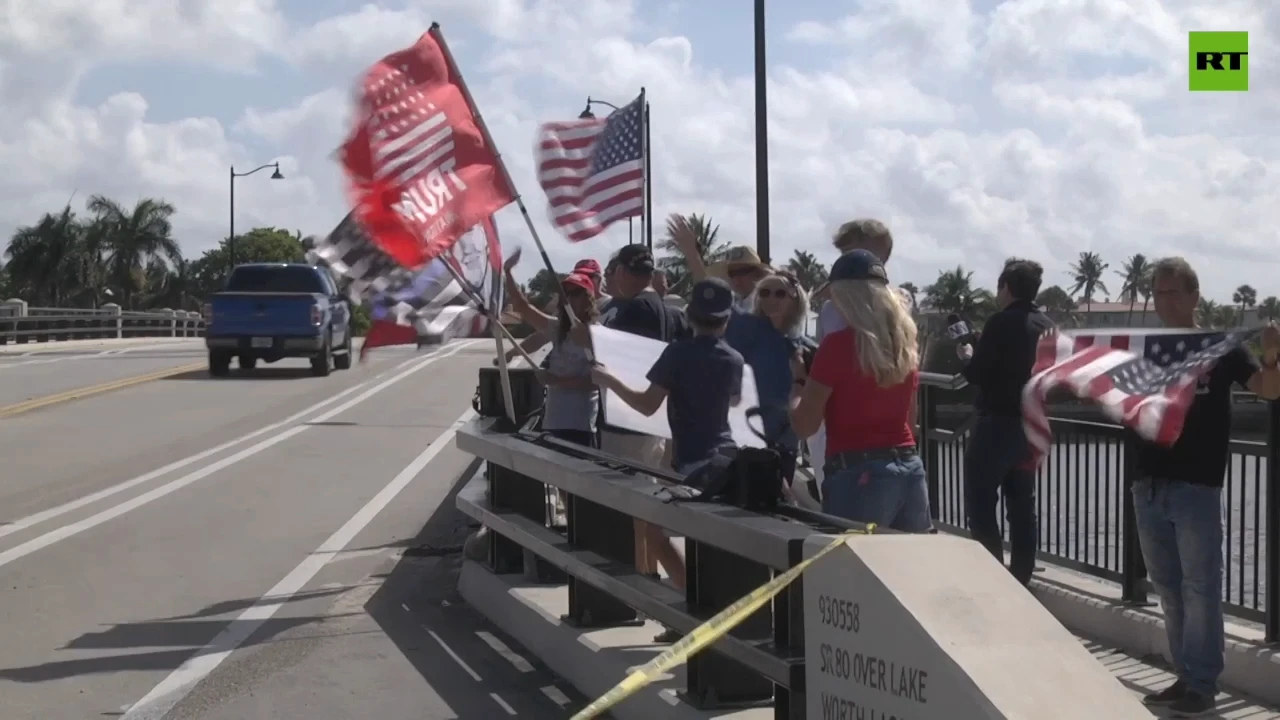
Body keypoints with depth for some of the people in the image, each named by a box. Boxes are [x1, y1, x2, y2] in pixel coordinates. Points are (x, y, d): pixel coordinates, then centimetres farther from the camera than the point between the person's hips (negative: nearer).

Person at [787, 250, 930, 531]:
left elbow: (804, 425, -7)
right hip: (910, 471, 7)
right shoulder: (905, 343, 9)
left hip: (859, 476, -7)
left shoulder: (838, 344, -10)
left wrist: (800, 379, 8)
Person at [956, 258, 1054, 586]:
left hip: (998, 423, -7)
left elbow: (977, 375, -15)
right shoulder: (1047, 327, 8)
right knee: (1022, 506, 12)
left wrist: (967, 357, 4)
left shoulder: (1002, 323, -14)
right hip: (1031, 424, 8)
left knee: (981, 504, -1)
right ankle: (1020, 577, 15)